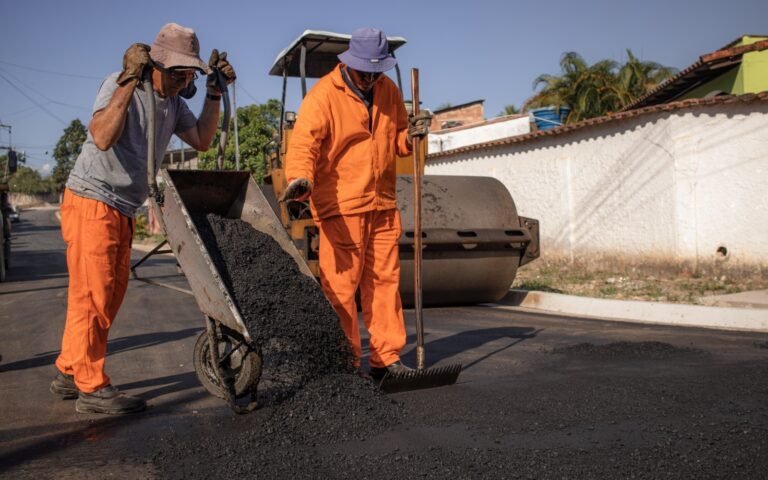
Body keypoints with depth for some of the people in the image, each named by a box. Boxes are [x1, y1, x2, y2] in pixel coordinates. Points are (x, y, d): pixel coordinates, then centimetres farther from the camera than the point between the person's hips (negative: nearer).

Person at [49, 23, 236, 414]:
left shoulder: (173, 101, 10)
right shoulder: (118, 84, -13)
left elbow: (201, 140, 5)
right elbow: (102, 137, -28)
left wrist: (214, 92, 1)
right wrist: (129, 81, -28)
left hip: (123, 210, 8)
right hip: (91, 202, -8)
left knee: (109, 296, 12)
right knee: (92, 294, -5)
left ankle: (70, 373, 25)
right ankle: (92, 387, 4)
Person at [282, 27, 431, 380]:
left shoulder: (388, 90, 11)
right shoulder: (323, 95, -9)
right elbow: (303, 143, -21)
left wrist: (410, 135, -3)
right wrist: (300, 179, -39)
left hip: (382, 205, 7)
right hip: (340, 206, -6)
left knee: (385, 281, 10)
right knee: (340, 287, -4)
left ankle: (385, 359, 20)